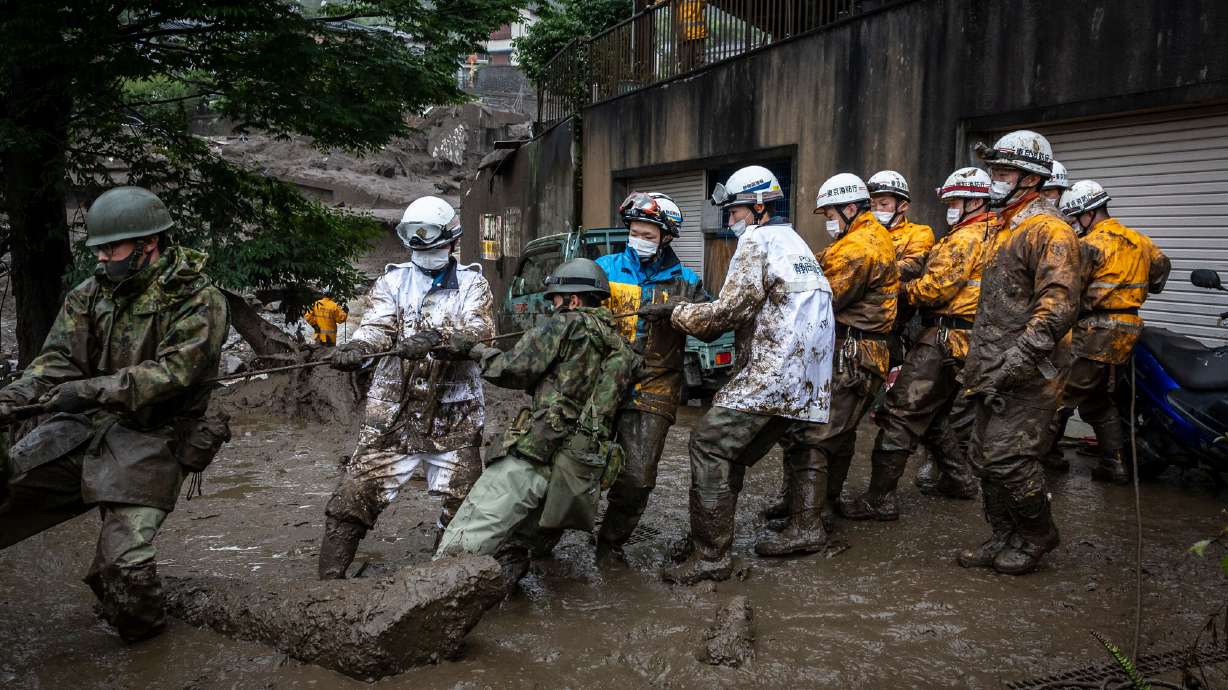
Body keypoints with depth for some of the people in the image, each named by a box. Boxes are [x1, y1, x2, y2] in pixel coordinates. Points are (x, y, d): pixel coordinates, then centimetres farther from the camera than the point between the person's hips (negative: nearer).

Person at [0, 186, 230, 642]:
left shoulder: (198, 301, -11)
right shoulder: (91, 294, 8)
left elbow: (175, 370, -22)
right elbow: (58, 359, 2)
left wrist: (95, 389, -31)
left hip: (151, 441, -6)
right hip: (83, 428, 6)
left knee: (124, 558, -11)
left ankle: (144, 644, 18)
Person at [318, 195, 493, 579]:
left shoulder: (472, 284, 5)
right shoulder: (393, 281, 8)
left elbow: (479, 331, -14)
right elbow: (377, 326, -9)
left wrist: (435, 338, -33)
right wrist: (355, 348, -33)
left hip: (454, 417, 0)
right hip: (393, 413, 0)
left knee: (462, 505, 6)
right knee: (353, 497, -2)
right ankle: (328, 578, 10)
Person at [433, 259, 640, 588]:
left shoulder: (566, 324, 1)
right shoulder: (623, 350, 21)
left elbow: (513, 370, -3)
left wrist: (472, 349, 10)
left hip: (536, 453, -8)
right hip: (583, 472, 8)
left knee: (460, 547, -11)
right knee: (510, 550, 18)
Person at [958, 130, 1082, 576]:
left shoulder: (1048, 230, -12)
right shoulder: (1007, 229, 20)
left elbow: (1058, 308, -23)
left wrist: (1014, 364, -25)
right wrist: (978, 366, 22)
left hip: (1027, 377, -10)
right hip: (994, 376, 10)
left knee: (1009, 460, -8)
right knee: (986, 459, 12)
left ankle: (1037, 537, 12)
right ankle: (1005, 538, 25)